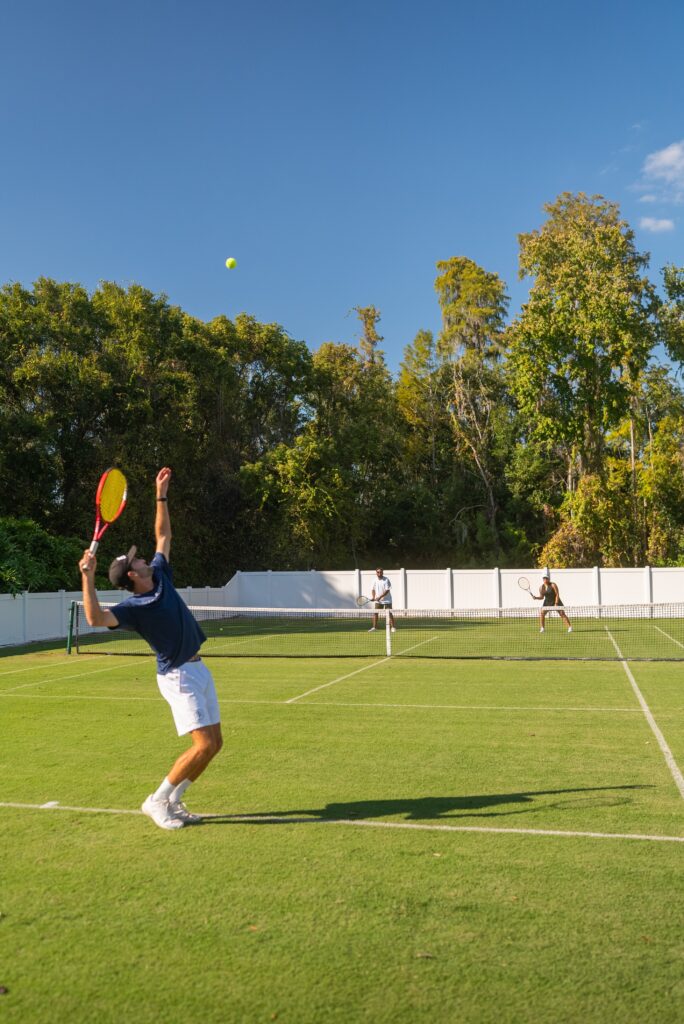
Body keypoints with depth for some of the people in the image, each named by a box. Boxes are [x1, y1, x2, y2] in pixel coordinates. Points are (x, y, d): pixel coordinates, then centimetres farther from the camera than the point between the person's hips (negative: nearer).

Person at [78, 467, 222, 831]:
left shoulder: (161, 577, 8)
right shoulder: (133, 607, -13)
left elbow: (164, 536, 18)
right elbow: (95, 618, -30)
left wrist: (162, 495, 16)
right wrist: (87, 577, -38)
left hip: (198, 669, 8)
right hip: (178, 675, -8)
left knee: (214, 744, 7)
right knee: (203, 746, -14)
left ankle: (172, 801, 19)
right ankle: (157, 801, 3)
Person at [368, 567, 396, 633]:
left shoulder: (386, 580, -15)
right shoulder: (375, 580, 3)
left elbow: (387, 591, -20)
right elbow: (373, 589, 13)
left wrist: (380, 597, -26)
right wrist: (373, 597, -4)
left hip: (387, 600, -5)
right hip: (378, 600, 5)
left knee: (389, 613, -4)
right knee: (375, 613, 1)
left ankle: (393, 627, 2)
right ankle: (374, 627, 7)